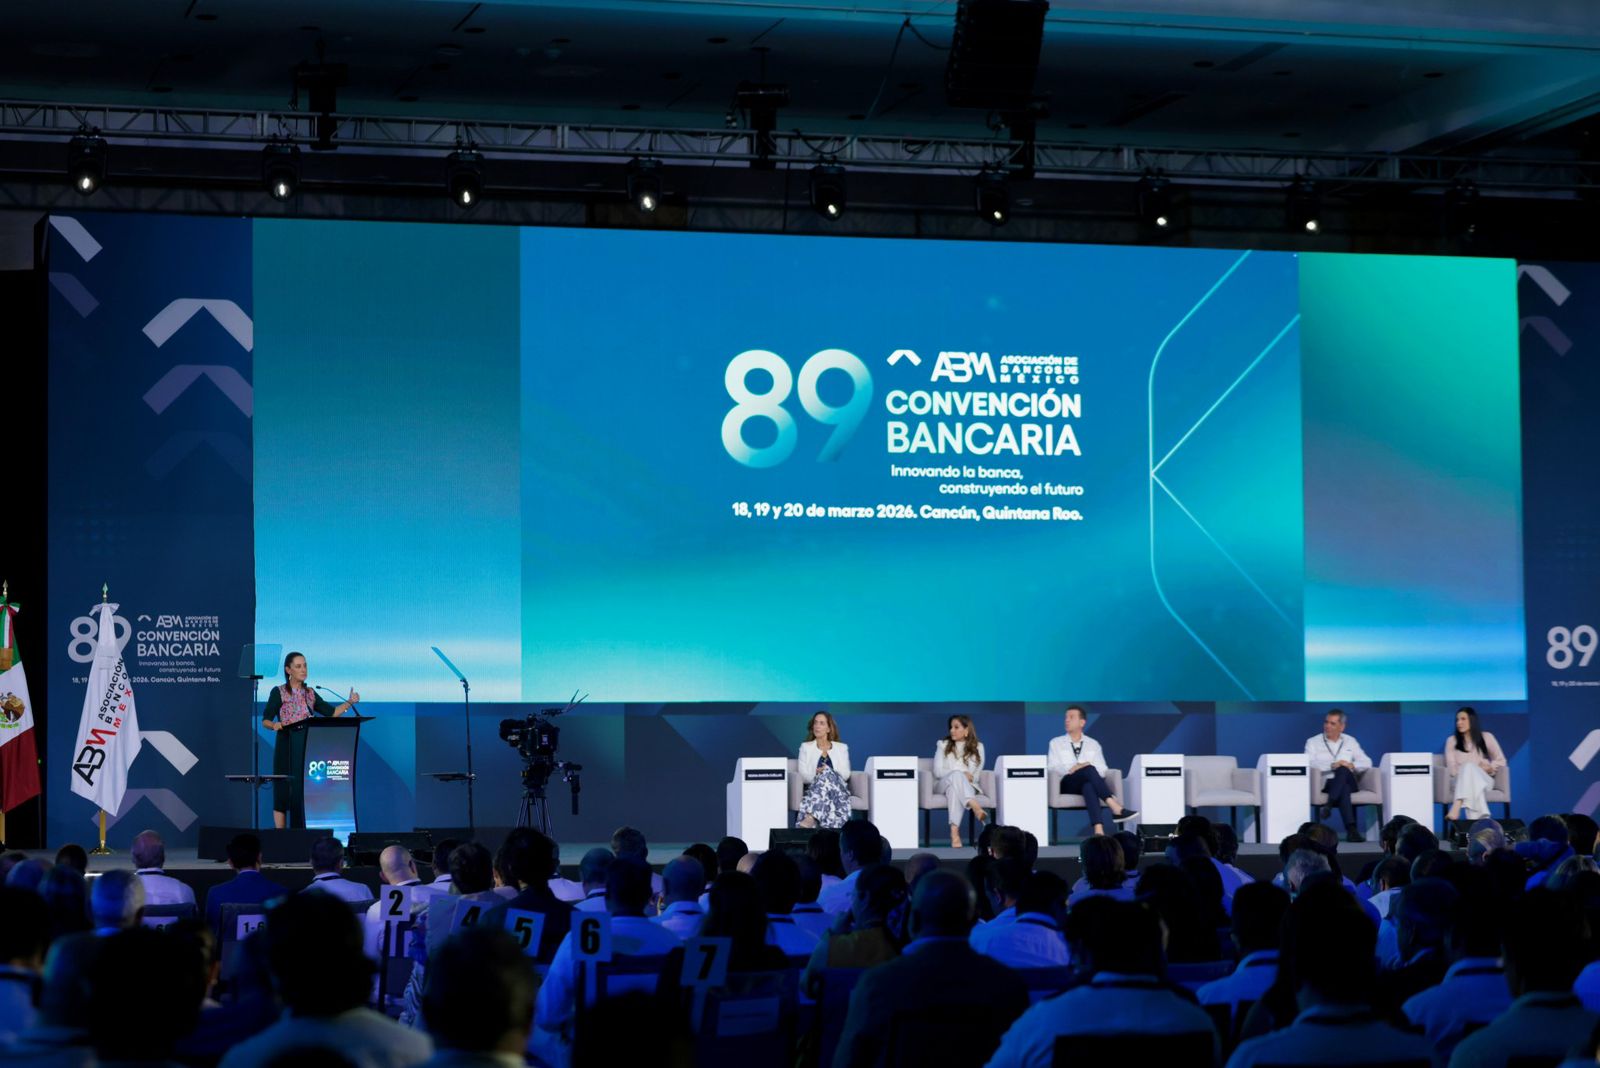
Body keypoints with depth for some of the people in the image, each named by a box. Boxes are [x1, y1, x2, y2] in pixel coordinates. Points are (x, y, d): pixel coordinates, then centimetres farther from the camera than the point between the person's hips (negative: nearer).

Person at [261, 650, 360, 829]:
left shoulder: (310, 693, 13)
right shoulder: (278, 692, -1)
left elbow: (331, 713, 12)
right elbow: (265, 720, -6)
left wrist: (350, 703, -1)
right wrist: (274, 725, -27)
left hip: (308, 748, 5)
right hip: (287, 749, -5)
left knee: (307, 793, 1)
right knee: (284, 793, -4)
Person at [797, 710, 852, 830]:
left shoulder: (842, 748, 19)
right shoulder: (805, 747, 18)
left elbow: (846, 775, 5)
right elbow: (803, 776, 6)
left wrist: (826, 773, -14)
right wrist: (816, 773, -16)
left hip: (837, 790, 0)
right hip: (813, 789, 0)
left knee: (827, 773, -35)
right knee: (825, 774, -35)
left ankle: (811, 818, -56)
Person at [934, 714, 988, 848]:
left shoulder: (977, 747, 11)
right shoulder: (943, 745, 10)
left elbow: (975, 776, 7)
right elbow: (938, 772, -2)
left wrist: (966, 778, -16)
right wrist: (962, 774, -15)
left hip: (967, 786, 0)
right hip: (943, 785, 0)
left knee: (954, 789, -41)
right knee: (957, 774, -38)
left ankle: (954, 830, -58)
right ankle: (976, 808, -62)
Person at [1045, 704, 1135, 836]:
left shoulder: (1093, 744, 22)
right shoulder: (1056, 743, 19)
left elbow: (1103, 770, 10)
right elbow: (1052, 767, 4)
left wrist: (1087, 767, -12)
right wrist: (1072, 769, -15)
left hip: (1088, 783, 1)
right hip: (1068, 784, -1)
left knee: (1089, 786, -42)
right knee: (1089, 769, -36)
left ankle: (1098, 830, -62)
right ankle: (1115, 808, -51)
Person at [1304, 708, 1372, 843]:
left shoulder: (1350, 741, 22)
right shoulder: (1313, 742, 12)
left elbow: (1367, 762, 12)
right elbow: (1308, 763, -6)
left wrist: (1352, 765, -11)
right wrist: (1332, 765, -17)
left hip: (1348, 782, 2)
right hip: (1326, 783, -2)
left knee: (1343, 770, -37)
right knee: (1344, 789, -39)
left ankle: (1328, 805, -44)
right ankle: (1351, 829, -48)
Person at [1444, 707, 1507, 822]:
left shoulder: (1486, 737, 14)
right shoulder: (1451, 741, 15)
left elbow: (1501, 760, 14)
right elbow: (1451, 768, 5)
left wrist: (1490, 768, -6)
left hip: (1483, 780, 0)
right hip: (1459, 782, 0)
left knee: (1469, 767, -38)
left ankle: (1456, 808, -61)